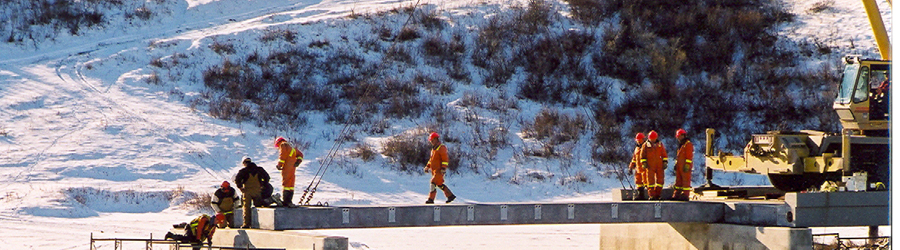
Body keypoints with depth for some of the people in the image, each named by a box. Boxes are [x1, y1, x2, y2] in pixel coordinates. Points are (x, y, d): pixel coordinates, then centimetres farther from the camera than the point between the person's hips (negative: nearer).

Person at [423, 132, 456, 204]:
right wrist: (427, 166, 17)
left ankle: (431, 199, -15)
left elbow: (445, 159, -17)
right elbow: (431, 159, 27)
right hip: (434, 170, 10)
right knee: (440, 184, 13)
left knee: (433, 182, -15)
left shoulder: (441, 148, -11)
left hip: (439, 170, -10)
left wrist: (443, 168, -25)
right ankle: (450, 195, 21)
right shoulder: (433, 149, 18)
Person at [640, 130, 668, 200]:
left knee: (660, 180, -1)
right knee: (650, 180, -6)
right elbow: (643, 156, 7)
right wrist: (644, 163, -4)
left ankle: (657, 194, 8)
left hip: (659, 166, 2)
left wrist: (665, 163, 4)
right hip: (650, 166, -2)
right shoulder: (645, 145, 6)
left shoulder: (660, 145, 10)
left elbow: (664, 155, 13)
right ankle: (652, 195, -5)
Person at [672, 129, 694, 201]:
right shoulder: (681, 145, 21)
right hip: (679, 166, 10)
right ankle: (677, 195, 10)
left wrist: (687, 165, -20)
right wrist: (676, 164, 23)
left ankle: (685, 195, -6)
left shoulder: (688, 144, -8)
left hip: (685, 166, -10)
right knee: (678, 181, 8)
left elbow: (689, 156, -15)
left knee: (686, 180, -7)